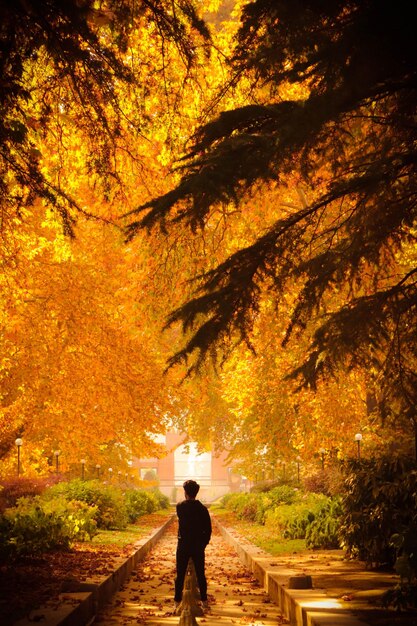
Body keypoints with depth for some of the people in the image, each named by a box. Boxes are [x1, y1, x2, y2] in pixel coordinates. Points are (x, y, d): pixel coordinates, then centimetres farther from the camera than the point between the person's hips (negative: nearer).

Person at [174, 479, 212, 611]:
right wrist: (204, 543, 7)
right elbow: (208, 529, -4)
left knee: (180, 574, 7)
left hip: (183, 546, -1)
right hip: (198, 546, 1)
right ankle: (204, 600, 13)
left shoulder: (180, 507, -8)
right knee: (200, 574, 10)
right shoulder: (202, 509, -6)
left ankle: (177, 601, 8)